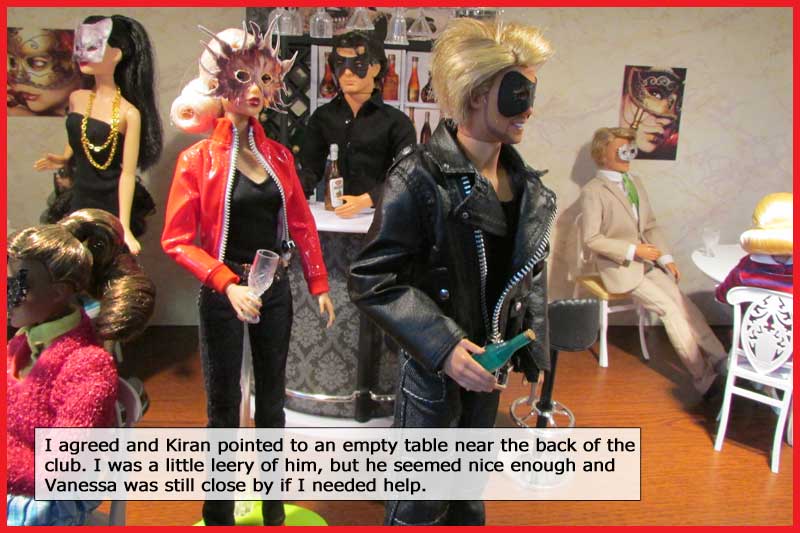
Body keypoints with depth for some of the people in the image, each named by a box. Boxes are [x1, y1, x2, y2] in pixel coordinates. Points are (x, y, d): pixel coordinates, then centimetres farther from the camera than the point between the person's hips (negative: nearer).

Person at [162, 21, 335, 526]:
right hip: (225, 295, -4)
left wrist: (319, 284, 4)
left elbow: (302, 223, 8)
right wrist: (227, 285, -20)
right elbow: (177, 239, -10)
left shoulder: (278, 155, 4)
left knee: (272, 400, 15)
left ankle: (274, 508, 33)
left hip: (276, 290, 4)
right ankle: (219, 513, 26)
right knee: (225, 407, 7)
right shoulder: (198, 158, -8)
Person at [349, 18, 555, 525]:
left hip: (488, 360, 7)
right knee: (421, 502, 9)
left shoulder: (526, 183, 1)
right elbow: (372, 280, -20)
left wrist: (534, 346, 8)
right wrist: (444, 346, -25)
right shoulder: (421, 177, -20)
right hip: (433, 366, -6)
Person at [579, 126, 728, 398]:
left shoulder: (635, 182, 14)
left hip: (648, 262, 7)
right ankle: (704, 377, -9)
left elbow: (650, 225, 16)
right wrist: (631, 250, -18)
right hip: (619, 268, -7)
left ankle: (720, 361, -9)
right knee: (670, 309, -16)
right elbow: (591, 238, -15)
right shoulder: (592, 191, -11)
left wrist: (665, 257, 4)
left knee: (685, 305, -11)